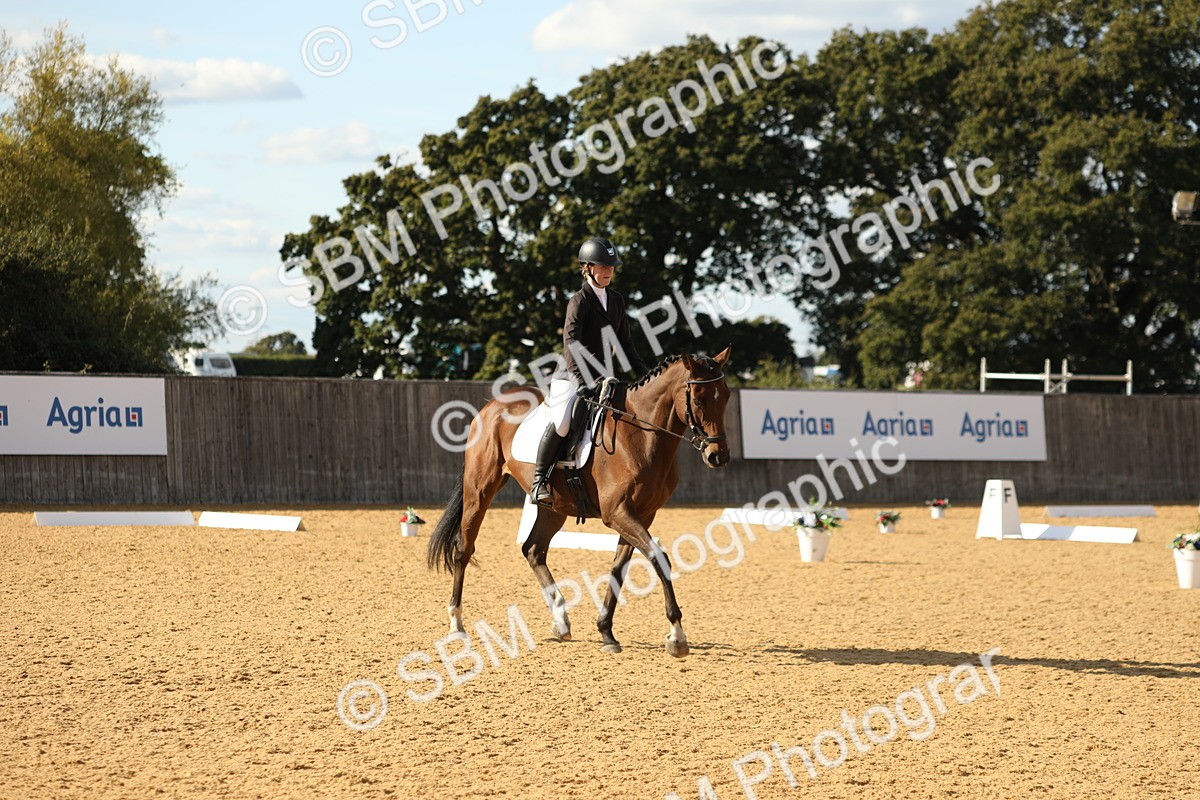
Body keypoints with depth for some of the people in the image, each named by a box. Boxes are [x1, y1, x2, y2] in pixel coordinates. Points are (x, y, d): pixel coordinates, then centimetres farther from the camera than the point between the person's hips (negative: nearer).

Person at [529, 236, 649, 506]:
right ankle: (539, 480, -20)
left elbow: (624, 343, 20)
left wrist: (644, 373, 9)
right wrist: (584, 384, -29)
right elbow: (571, 345, -19)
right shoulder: (580, 301, -9)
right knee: (562, 421, -30)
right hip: (571, 376, -8)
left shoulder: (617, 300, 12)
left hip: (603, 377, 8)